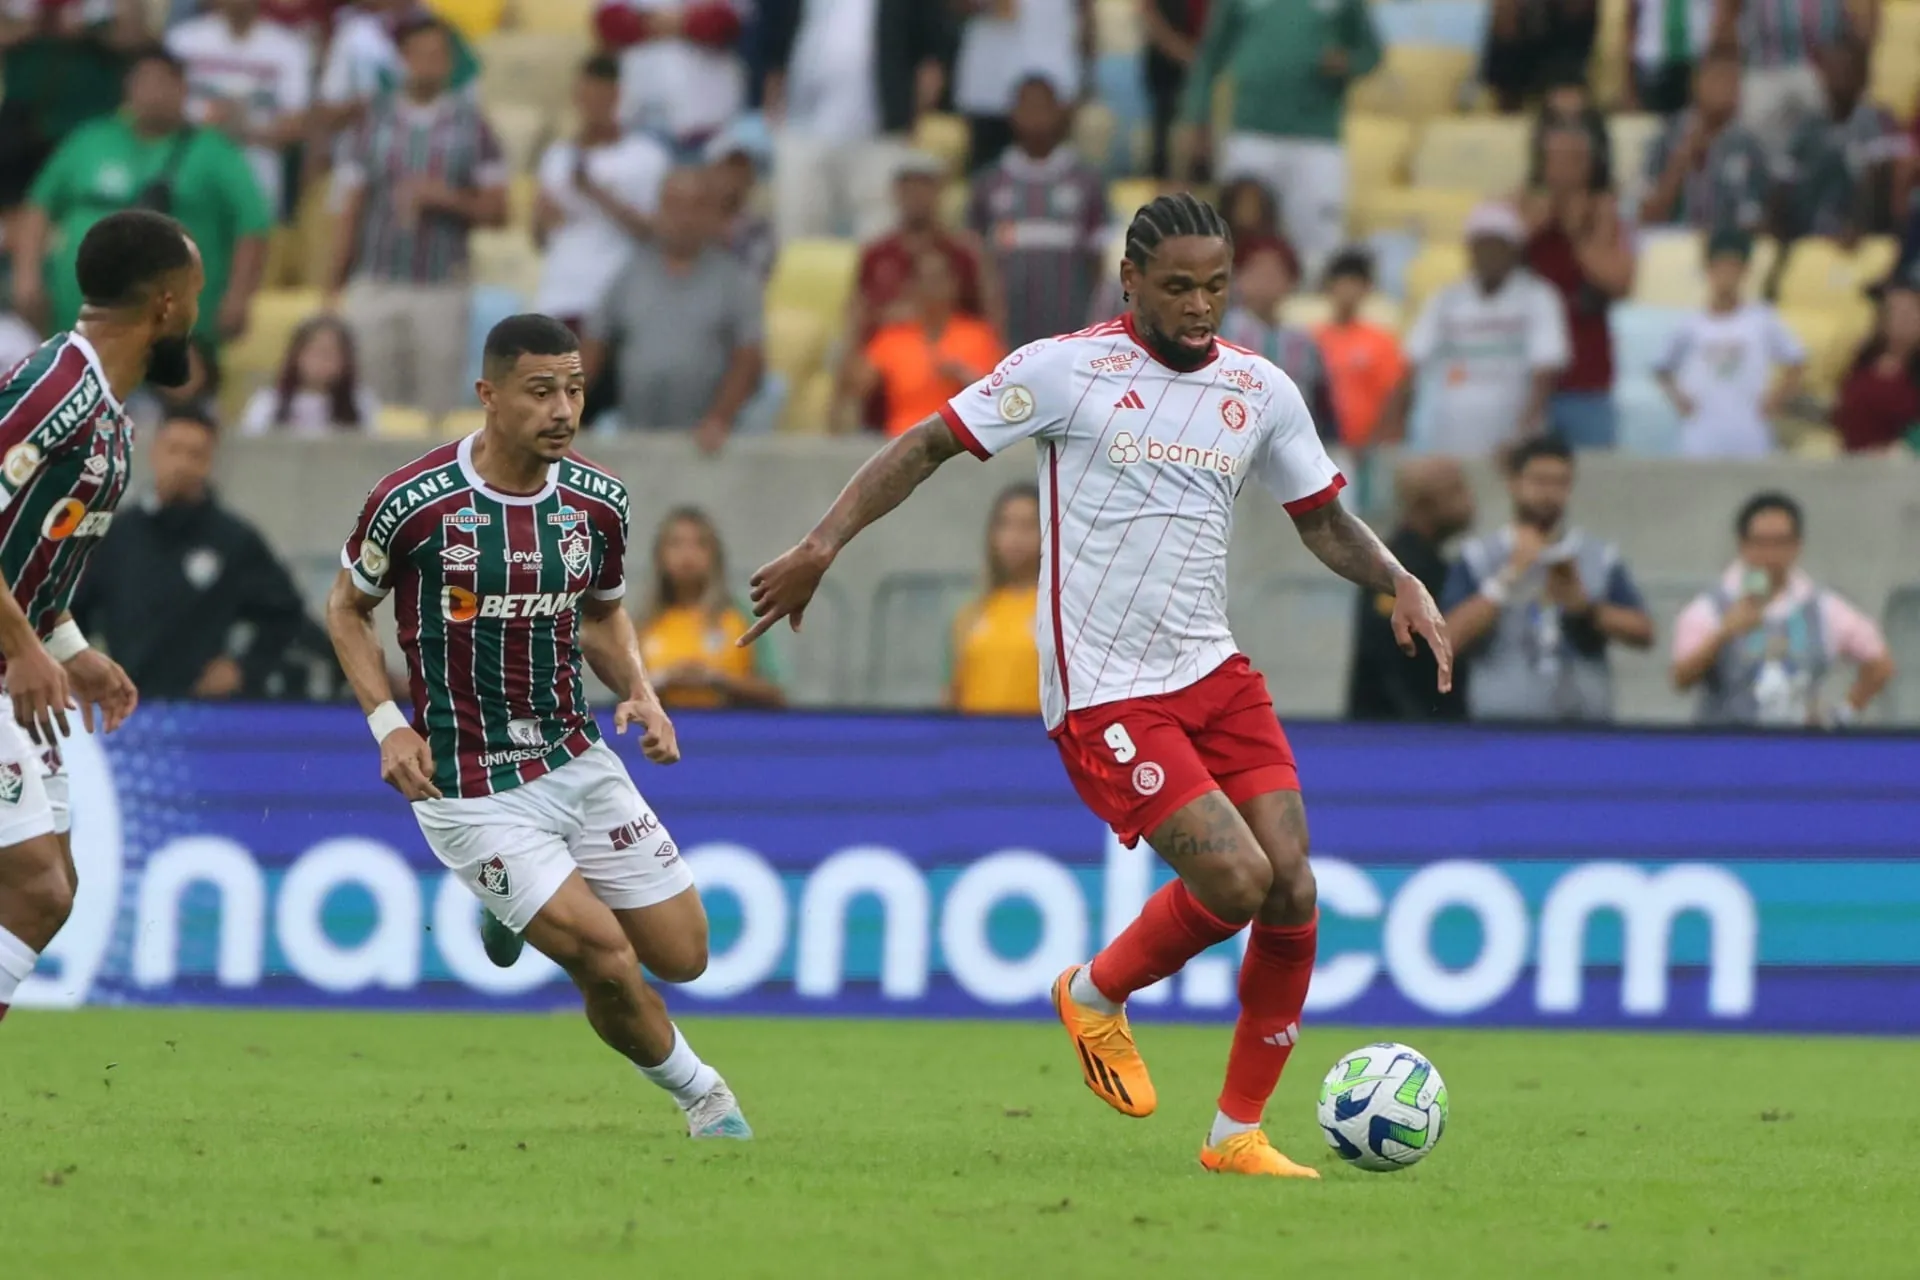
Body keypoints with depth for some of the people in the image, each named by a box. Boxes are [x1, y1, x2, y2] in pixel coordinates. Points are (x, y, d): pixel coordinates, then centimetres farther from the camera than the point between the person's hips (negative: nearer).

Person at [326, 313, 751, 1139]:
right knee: (608, 961, -15)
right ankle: (700, 1094, 14)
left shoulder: (597, 503, -2)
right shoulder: (412, 502, -16)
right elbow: (347, 607, 1)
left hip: (576, 760, 5)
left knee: (681, 955, 5)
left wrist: (640, 694, -4)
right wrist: (388, 724, -12)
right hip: (470, 791, -5)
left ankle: (523, 908, 32)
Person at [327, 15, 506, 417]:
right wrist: (333, 289, 4)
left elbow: (496, 212, 4)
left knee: (438, 408, -2)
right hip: (374, 289, 1)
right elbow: (350, 213, 8)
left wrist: (448, 198, -14)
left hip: (442, 290, -1)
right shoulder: (373, 123, 7)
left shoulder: (471, 126, 5)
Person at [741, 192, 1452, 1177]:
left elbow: (1324, 521, 19)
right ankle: (1097, 995, 12)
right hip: (1103, 695, -6)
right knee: (1235, 879, -18)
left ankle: (1239, 1132, 8)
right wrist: (822, 545, -12)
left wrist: (1399, 583, 0)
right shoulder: (1065, 371, -7)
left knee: (1291, 892, -6)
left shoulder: (1259, 392, 8)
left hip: (1214, 674, 6)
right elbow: (929, 445, -3)